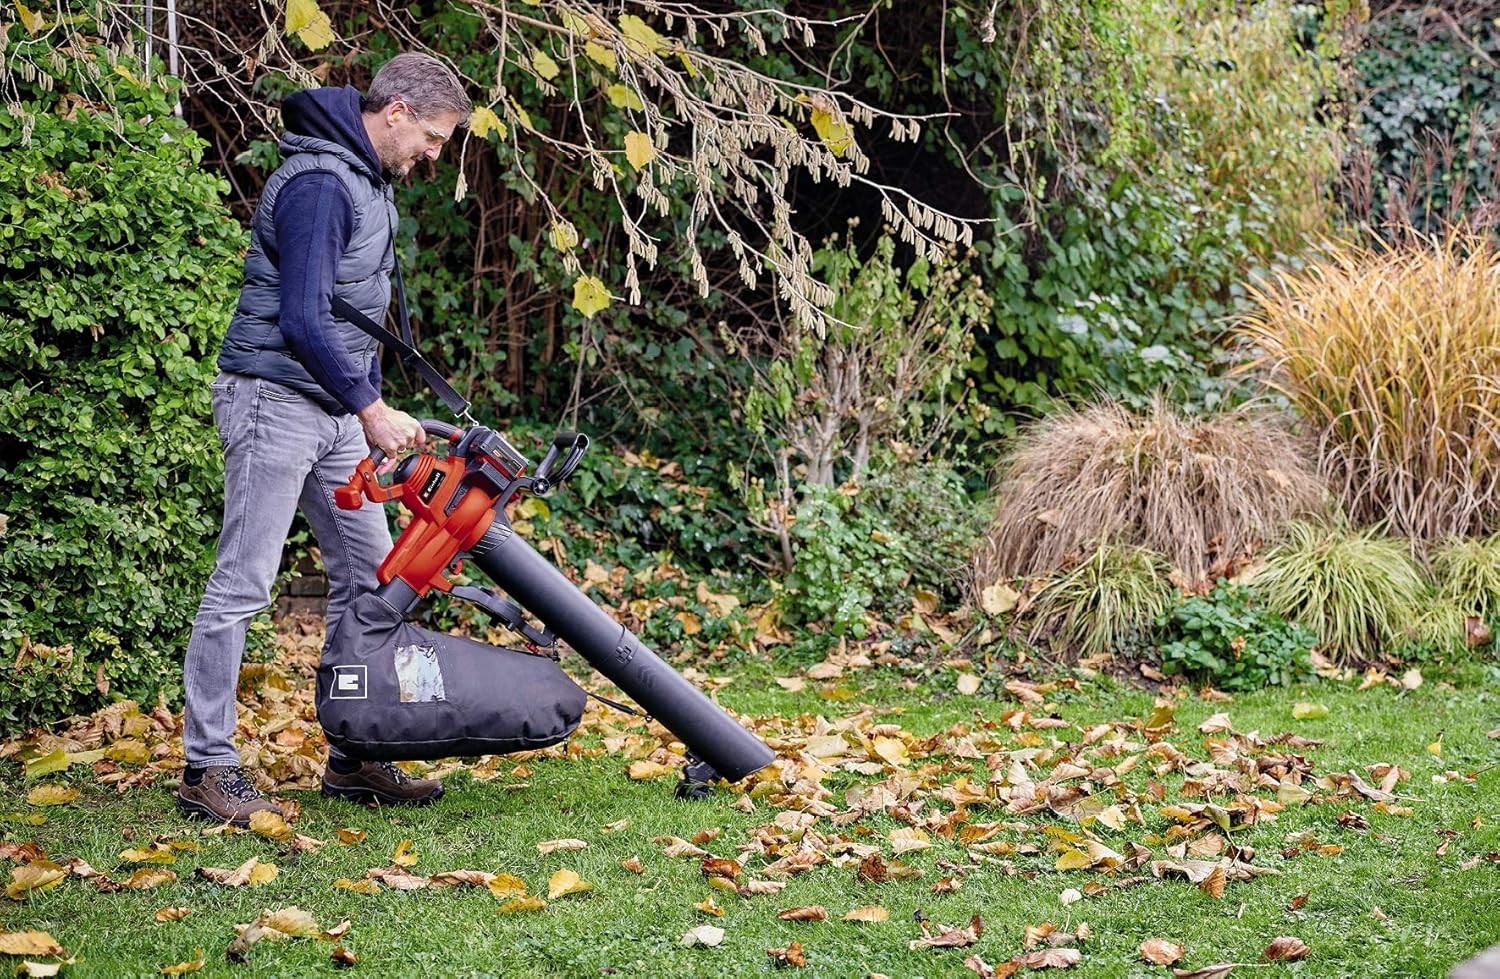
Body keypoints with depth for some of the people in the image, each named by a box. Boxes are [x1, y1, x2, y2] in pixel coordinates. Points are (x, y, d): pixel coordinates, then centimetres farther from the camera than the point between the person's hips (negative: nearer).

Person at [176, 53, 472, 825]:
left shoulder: (371, 183, 14)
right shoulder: (319, 185, -18)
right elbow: (301, 321, -25)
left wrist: (373, 406, 21)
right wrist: (371, 409, -24)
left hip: (336, 411, 10)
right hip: (276, 403, -10)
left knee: (368, 573, 9)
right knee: (242, 584, -6)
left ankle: (354, 756, 16)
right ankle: (206, 767, 0)